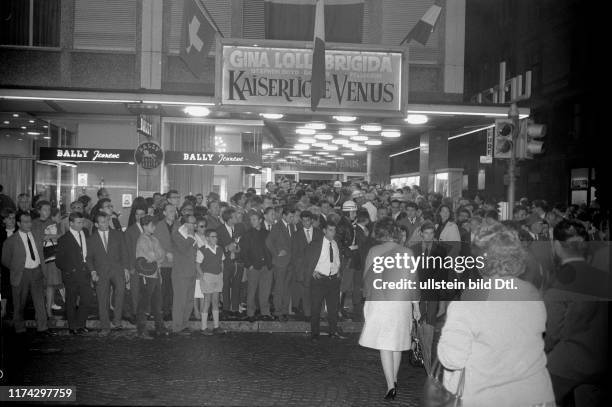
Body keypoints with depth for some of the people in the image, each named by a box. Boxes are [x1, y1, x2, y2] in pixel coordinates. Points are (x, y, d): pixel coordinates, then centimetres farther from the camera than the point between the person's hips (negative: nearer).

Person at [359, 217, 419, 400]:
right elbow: (413, 281, 4)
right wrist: (416, 307, 12)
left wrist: (368, 296, 16)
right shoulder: (407, 253, -1)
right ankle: (394, 380, 27)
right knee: (397, 343, 17)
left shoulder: (374, 252, -4)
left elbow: (367, 279, 1)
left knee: (385, 345, 1)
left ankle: (390, 385, -7)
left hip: (379, 302, -2)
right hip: (402, 302, 2)